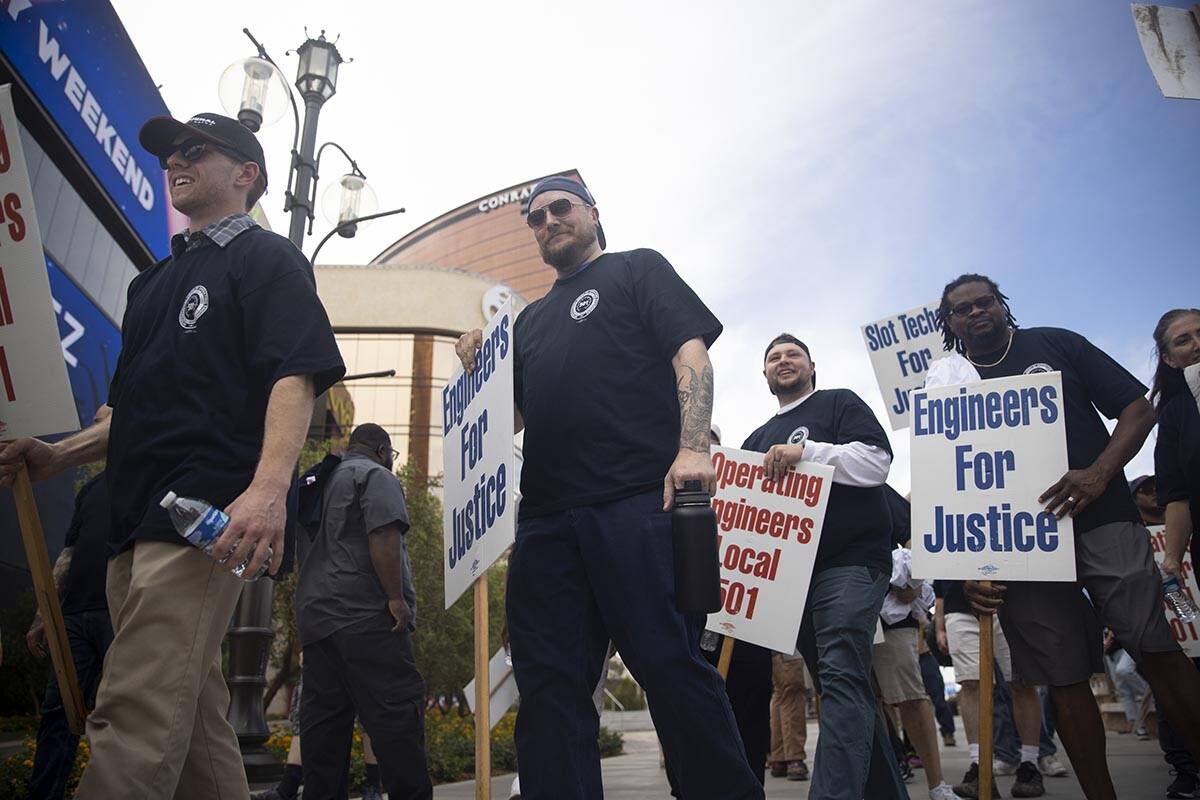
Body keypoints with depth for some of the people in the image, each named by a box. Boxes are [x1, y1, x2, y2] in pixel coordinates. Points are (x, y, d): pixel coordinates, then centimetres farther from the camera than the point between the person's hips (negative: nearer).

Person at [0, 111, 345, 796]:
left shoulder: (266, 258, 3)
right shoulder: (157, 281, 28)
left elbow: (295, 376, -14)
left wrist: (269, 488, -29)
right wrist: (61, 454, 16)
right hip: (139, 522, 9)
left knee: (136, 718, -15)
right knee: (193, 715, 11)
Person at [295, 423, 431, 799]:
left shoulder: (322, 481, 25)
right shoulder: (376, 476, -1)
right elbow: (383, 537, -16)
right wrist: (396, 598, -17)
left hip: (314, 613, 9)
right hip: (365, 613, -9)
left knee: (323, 717, 7)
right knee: (396, 711, -10)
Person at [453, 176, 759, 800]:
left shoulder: (637, 269, 15)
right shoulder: (530, 319, 30)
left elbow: (691, 355, 0)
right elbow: (514, 415, 29)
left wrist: (691, 447, -16)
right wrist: (480, 368, 10)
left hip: (639, 498, -5)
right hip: (546, 516, 6)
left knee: (671, 666, -8)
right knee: (549, 686, 3)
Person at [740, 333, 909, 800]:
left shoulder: (839, 403, 6)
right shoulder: (757, 440, 23)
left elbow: (877, 461, -9)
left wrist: (806, 452, -18)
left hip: (851, 559, -7)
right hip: (792, 570, 7)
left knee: (841, 676, -19)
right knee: (841, 685, 10)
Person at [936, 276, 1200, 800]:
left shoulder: (1055, 344, 10)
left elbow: (1138, 408, 6)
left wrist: (1098, 473, -12)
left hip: (1101, 520, -1)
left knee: (1156, 650, -11)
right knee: (1063, 676, 2)